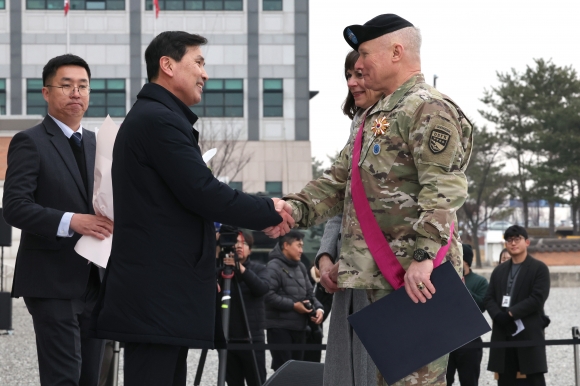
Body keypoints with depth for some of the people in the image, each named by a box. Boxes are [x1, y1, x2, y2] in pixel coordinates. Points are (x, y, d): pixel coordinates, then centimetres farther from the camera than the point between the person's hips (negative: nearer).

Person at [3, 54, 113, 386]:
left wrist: (111, 218, -1)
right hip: (53, 282, -7)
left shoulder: (97, 144, 17)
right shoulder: (29, 143, -5)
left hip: (94, 281, 7)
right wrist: (71, 222, -27)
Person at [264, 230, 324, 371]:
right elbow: (269, 295, -20)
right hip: (279, 326, -8)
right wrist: (293, 305, -16)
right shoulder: (274, 267, -9)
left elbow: (309, 293, 18)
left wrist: (318, 308, -2)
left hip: (299, 327, 8)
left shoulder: (301, 267, 16)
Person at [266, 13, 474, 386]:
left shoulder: (429, 109, -9)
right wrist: (294, 209, 3)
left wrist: (424, 255, -30)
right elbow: (338, 183, 21)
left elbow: (442, 191, -20)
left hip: (416, 276, -10)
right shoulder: (377, 116, 23)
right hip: (378, 274, 10)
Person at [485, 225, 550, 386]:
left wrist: (510, 313, -15)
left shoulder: (539, 268, 1)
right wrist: (500, 317, -11)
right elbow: (489, 298, 10)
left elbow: (537, 299, -11)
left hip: (529, 332, -5)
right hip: (503, 333, 5)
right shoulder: (499, 270, 17)